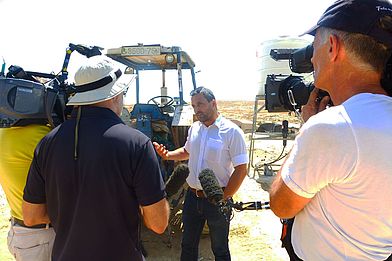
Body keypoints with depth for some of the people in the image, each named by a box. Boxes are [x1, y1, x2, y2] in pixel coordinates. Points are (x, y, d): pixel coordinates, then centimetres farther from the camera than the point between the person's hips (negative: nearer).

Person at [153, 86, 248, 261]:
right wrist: (168, 155, 2)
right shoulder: (194, 128, 4)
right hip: (192, 197, 6)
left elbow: (241, 170, -16)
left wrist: (224, 199, -15)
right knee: (188, 245, 22)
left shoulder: (231, 131, -15)